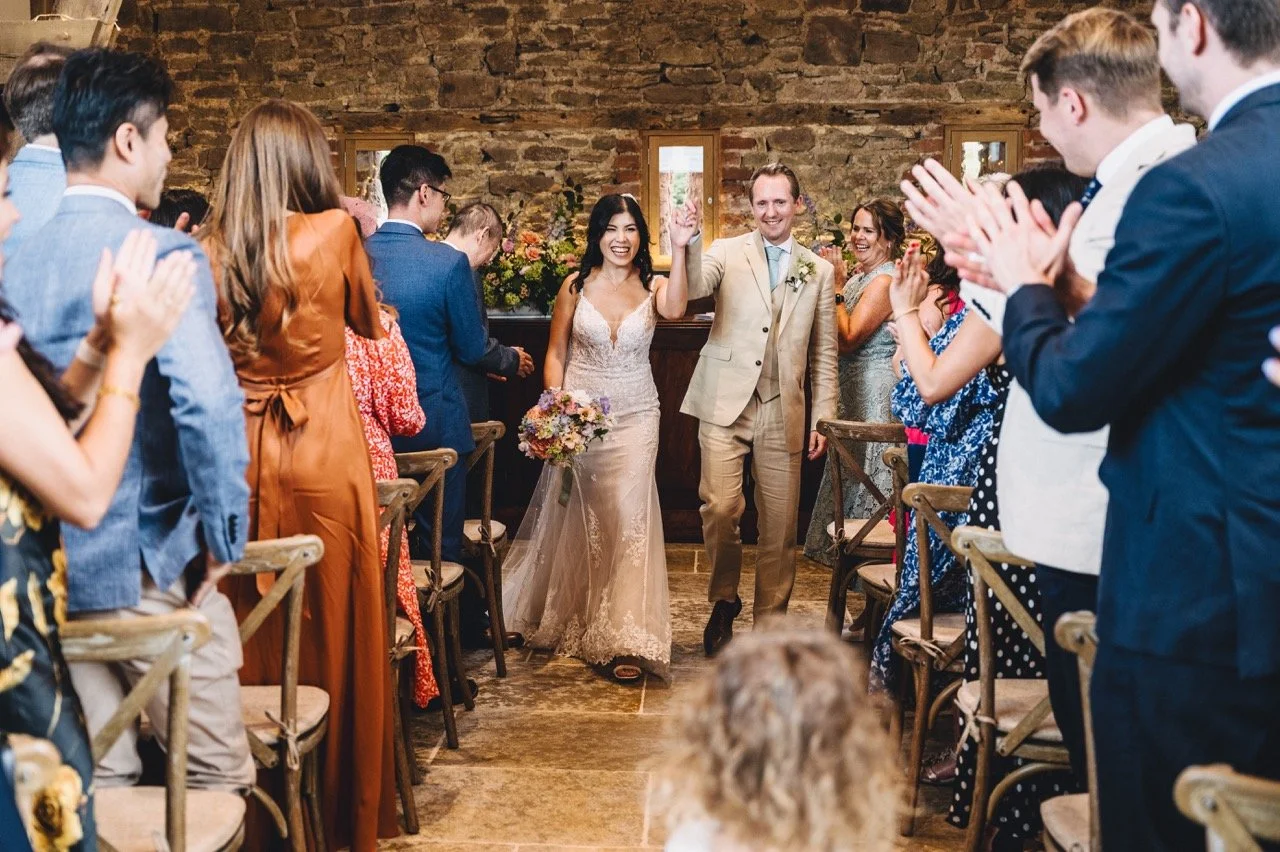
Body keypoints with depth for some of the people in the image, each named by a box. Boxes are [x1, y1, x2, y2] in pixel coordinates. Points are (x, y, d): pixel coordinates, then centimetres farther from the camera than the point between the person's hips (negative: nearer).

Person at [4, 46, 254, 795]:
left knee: (99, 781, 17)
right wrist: (226, 536, -15)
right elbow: (209, 403, -28)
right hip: (148, 565, -6)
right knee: (219, 780, 9)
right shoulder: (159, 254, -15)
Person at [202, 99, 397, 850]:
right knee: (337, 629, 10)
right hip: (326, 454, -3)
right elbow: (369, 324, 8)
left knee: (258, 633, 14)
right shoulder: (334, 230, -9)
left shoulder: (210, 250, -2)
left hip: (241, 456, 3)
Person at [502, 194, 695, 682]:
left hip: (634, 417, -1)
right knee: (576, 519, 11)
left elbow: (675, 310, -26)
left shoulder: (653, 288, -2)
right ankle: (570, 620, 33)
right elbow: (556, 353, 4)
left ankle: (622, 639, -2)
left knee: (628, 516, -7)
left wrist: (679, 249, -36)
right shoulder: (576, 287, 0)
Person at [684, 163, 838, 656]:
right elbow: (692, 289, -16)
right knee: (720, 508, -14)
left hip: (784, 412, 2)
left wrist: (824, 417, 6)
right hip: (726, 404, -2)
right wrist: (687, 242, -32)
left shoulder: (819, 271, 11)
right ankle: (724, 602, 11)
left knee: (780, 523, 4)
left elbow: (823, 352, 12)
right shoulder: (726, 253, 5)